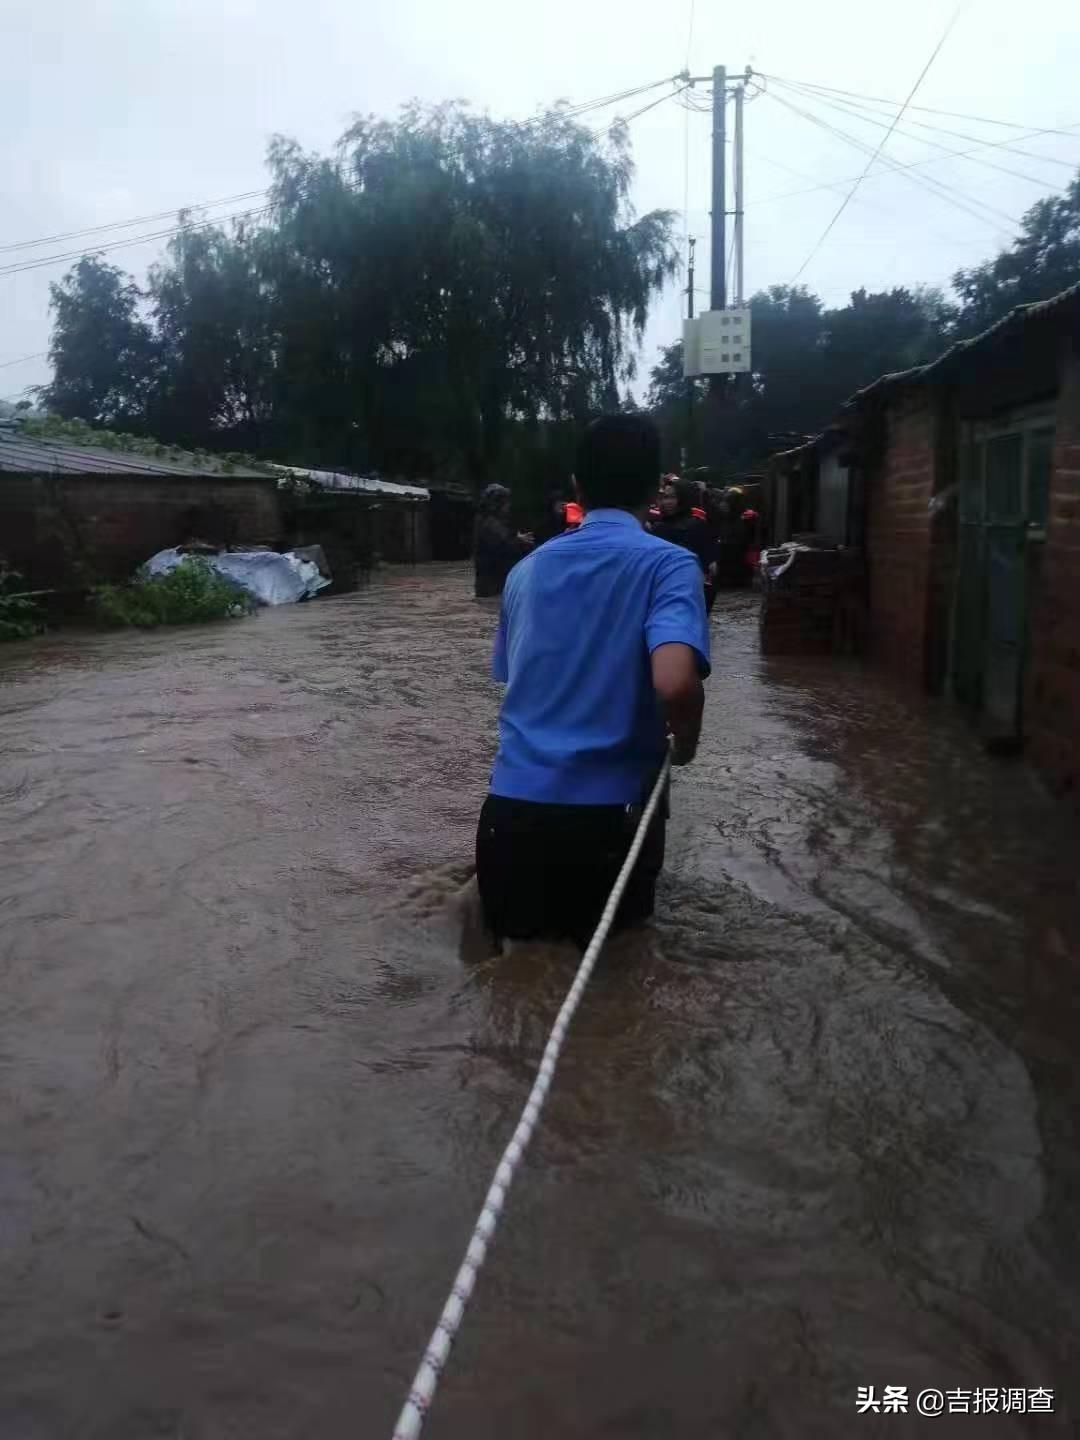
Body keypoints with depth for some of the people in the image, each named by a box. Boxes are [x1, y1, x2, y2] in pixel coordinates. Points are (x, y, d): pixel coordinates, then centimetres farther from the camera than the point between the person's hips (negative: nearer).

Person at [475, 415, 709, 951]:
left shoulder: (526, 569, 9)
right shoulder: (668, 564, -7)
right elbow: (675, 684, -23)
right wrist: (685, 743, -2)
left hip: (512, 803, 3)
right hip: (605, 809, -3)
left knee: (510, 925, 28)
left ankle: (523, 925, -2)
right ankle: (584, 932, -5)